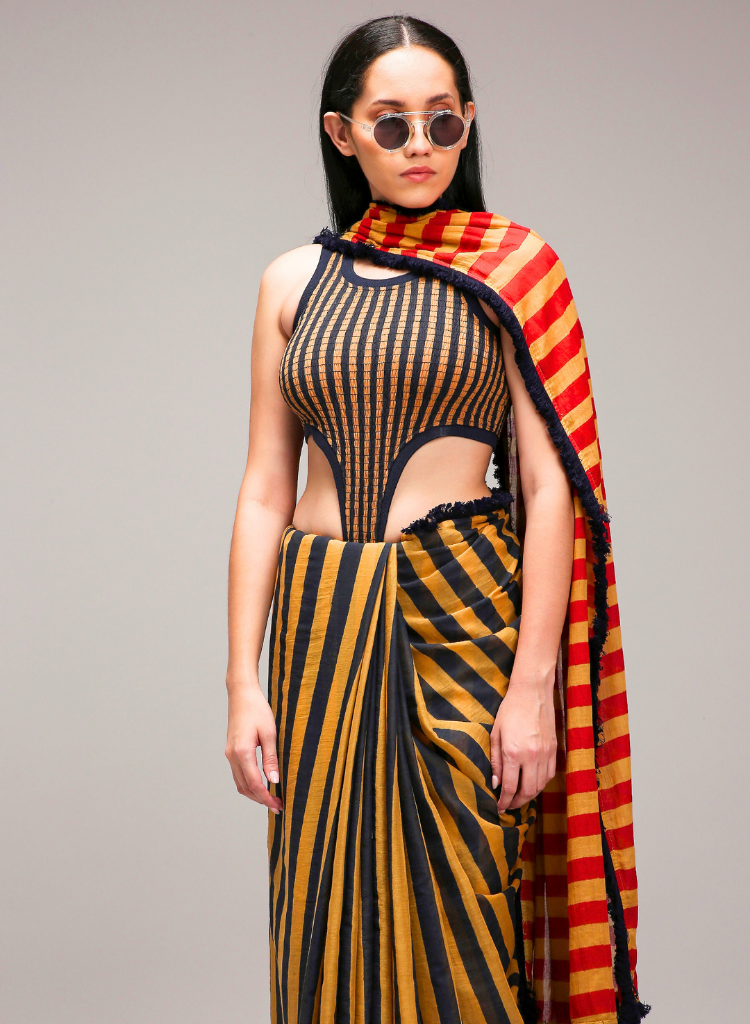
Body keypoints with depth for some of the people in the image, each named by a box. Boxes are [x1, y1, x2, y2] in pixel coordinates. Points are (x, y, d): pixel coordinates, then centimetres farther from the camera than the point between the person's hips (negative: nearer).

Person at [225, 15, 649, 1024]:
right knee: (329, 919, 7)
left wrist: (534, 686, -11)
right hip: (322, 620, 3)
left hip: (463, 610, -3)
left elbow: (550, 487, -4)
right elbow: (265, 489, 8)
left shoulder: (515, 270, 1)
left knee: (461, 913, 0)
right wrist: (244, 682, 1)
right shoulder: (293, 282, 9)